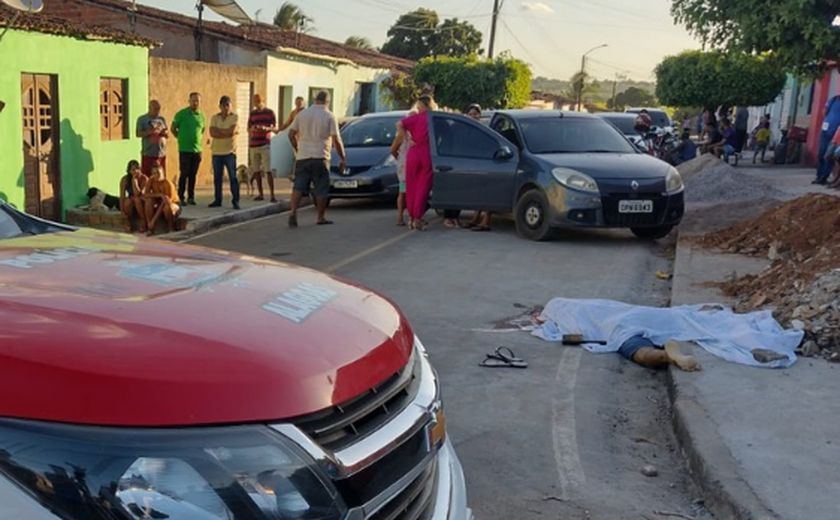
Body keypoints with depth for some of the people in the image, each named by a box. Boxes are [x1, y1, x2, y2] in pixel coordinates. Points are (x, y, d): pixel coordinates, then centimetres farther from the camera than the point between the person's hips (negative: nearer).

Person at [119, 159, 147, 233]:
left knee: (137, 199, -35)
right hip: (130, 205, 2)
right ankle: (128, 221, -10)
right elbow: (122, 196, -13)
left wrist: (134, 180, -31)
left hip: (141, 203, -2)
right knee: (128, 200, -33)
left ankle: (143, 221, -18)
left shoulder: (143, 178, -18)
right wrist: (122, 210, -21)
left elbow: (137, 194, -27)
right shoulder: (124, 179, -11)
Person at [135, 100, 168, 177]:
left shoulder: (162, 119, 14)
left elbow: (167, 134, 16)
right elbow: (138, 133, -7)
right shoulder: (142, 119, 1)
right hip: (148, 154, -4)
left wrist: (165, 133, -7)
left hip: (161, 153, 4)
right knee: (146, 177, -7)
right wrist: (151, 132, -20)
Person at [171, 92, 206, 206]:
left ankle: (191, 197, 15)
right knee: (184, 174, -3)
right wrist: (182, 138, 6)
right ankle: (180, 197, 5)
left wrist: (196, 139, 13)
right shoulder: (181, 114, -6)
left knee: (193, 175, 7)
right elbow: (173, 128, 2)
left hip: (197, 150, 4)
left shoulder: (202, 116, 7)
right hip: (184, 150, -4)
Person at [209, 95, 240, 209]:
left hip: (230, 152, -3)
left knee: (233, 177, -4)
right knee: (217, 177, 8)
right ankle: (217, 200, 17)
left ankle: (235, 201, 0)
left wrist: (218, 130, -6)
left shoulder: (235, 117, -1)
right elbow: (212, 133, -7)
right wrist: (227, 132, -12)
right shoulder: (214, 118, 7)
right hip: (217, 152, 3)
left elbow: (232, 131, -16)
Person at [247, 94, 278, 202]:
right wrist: (252, 129, -9)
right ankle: (260, 194, 12)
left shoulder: (270, 112, 3)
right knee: (256, 171, 4)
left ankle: (272, 195, -10)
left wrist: (266, 128, -18)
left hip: (265, 145, -4)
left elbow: (275, 128, 2)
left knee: (268, 171, -10)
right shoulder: (252, 113, 13)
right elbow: (248, 129, 15)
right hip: (253, 145, 4)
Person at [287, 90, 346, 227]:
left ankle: (293, 212, -11)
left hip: (302, 157, 3)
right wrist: (342, 158, 2)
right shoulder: (329, 116, -3)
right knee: (321, 189, 4)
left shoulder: (302, 114, 8)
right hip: (320, 158, -3)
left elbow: (291, 134, 10)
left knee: (298, 186, 4)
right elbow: (336, 140, -6)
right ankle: (321, 217, 8)